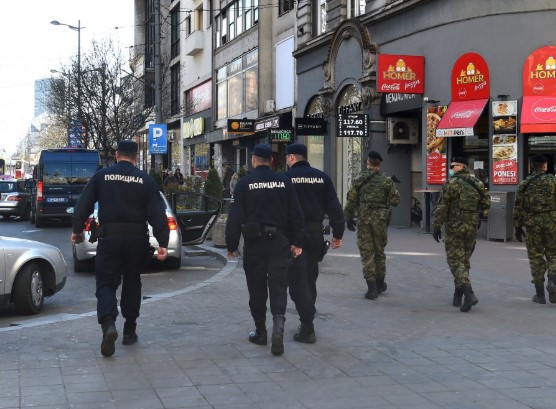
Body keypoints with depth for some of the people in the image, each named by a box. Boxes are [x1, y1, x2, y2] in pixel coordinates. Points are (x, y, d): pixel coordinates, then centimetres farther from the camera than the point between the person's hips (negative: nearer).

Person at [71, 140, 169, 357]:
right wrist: (162, 243, -5)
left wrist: (77, 230, 14)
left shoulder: (101, 176, 1)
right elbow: (157, 213, -4)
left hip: (109, 237, -1)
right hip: (137, 239, 1)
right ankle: (129, 331, 22)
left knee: (106, 283, 3)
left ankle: (108, 323, -23)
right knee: (132, 283, 17)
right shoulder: (145, 180, 2)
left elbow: (84, 205, 2)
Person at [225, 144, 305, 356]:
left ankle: (260, 332, 18)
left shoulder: (244, 183, -4)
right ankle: (278, 326, -18)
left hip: (254, 243, -1)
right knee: (278, 286, 2)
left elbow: (235, 217, -5)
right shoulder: (284, 181, 3)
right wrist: (296, 242, 10)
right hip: (279, 242, 1)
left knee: (257, 289, 10)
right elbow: (296, 214, 4)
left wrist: (232, 245, 2)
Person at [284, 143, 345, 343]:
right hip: (315, 233, 5)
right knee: (310, 279, 17)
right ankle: (307, 322, 26)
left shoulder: (285, 178, -6)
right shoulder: (321, 177, 6)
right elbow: (334, 207, 4)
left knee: (298, 281, -3)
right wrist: (338, 233, 8)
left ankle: (307, 328, -9)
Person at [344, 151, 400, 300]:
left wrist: (348, 218, 10)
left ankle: (372, 287, -6)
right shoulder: (387, 180, -2)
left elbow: (351, 200, 0)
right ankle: (380, 284, 26)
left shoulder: (359, 180, -1)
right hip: (380, 220, 1)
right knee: (379, 252, 16)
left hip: (363, 220, -1)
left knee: (366, 254, 1)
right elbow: (395, 201, -1)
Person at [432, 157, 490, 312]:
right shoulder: (478, 184, 8)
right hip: (472, 229, 5)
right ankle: (457, 296, 21)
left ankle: (469, 294, -21)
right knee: (464, 260, 16)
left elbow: (441, 207, -10)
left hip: (455, 228, -5)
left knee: (456, 261, -3)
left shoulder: (451, 183, -8)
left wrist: (436, 226, -5)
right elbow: (486, 204, 10)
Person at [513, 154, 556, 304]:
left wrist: (518, 227, 9)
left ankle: (540, 294, 8)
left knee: (536, 257, 8)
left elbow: (518, 207, 4)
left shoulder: (524, 184, 5)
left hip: (532, 224, 1)